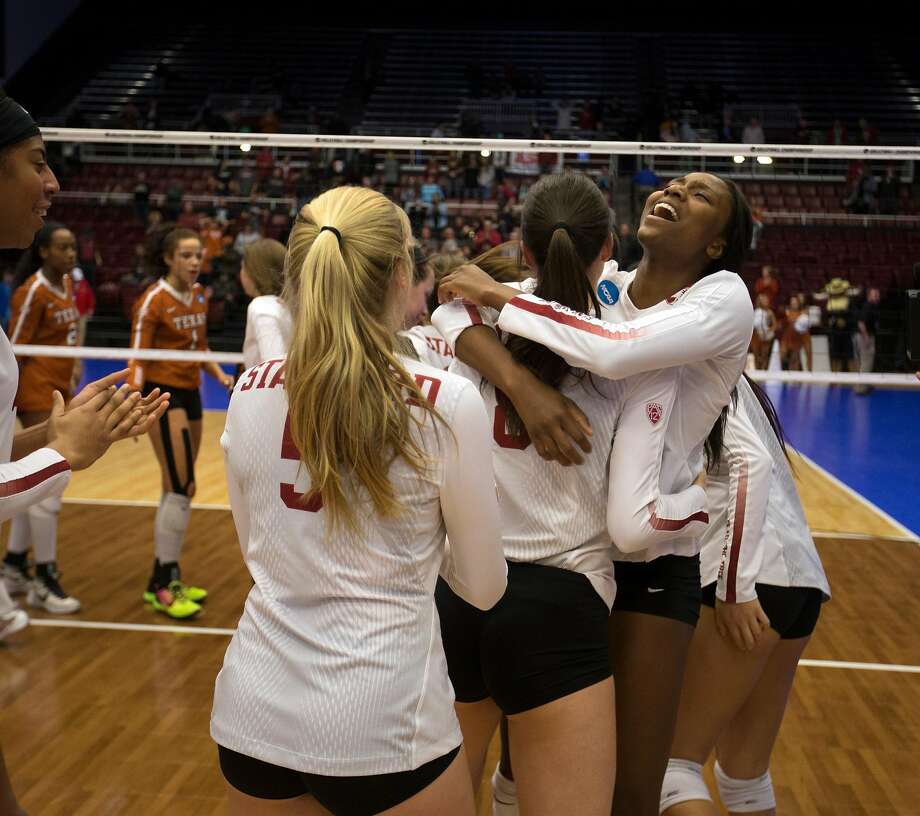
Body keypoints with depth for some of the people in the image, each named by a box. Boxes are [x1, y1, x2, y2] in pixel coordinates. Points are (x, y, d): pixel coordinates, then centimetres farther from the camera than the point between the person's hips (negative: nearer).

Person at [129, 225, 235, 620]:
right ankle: (163, 587, -5)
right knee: (182, 488, -13)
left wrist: (221, 376, 5)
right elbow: (137, 357, -14)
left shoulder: (199, 295, 9)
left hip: (190, 395, 8)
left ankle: (163, 579, 21)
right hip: (163, 395, -8)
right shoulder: (153, 300, -12)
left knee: (177, 490, 11)